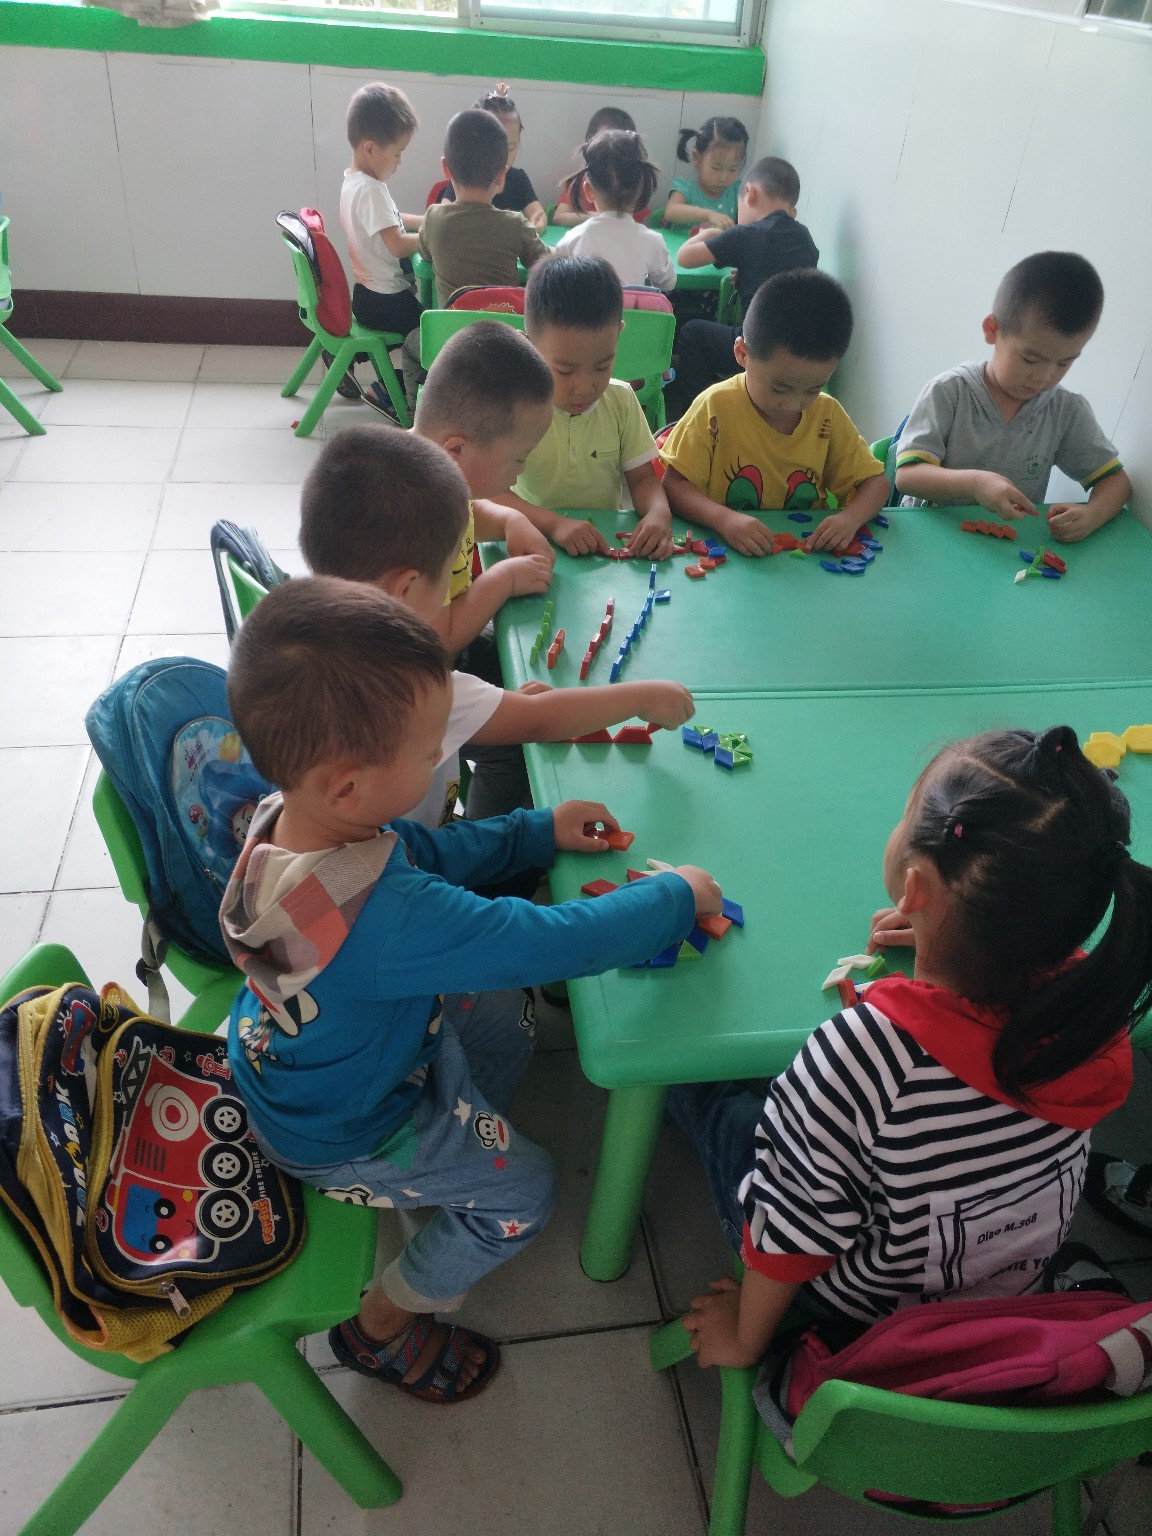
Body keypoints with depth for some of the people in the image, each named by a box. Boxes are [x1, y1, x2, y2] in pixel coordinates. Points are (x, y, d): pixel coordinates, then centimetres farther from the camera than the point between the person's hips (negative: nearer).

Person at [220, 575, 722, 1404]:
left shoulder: (288, 818, -19)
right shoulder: (389, 920, -46)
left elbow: (428, 850, 0)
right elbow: (561, 942, -37)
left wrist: (539, 831, -2)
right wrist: (677, 897, -20)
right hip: (343, 1130, -8)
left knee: (505, 1010, 18)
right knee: (523, 1187, 7)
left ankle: (455, 1156, 39)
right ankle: (384, 1324, 27)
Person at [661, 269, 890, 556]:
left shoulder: (828, 415, 1)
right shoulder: (717, 407, -10)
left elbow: (875, 481, 7)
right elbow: (674, 484, -12)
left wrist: (851, 518, -16)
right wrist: (724, 519, -31)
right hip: (724, 555, -3)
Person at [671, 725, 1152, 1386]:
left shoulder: (861, 1055, -43)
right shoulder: (1092, 1003, -28)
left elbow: (791, 1231, -26)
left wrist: (744, 1340, -7)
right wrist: (946, 938, 5)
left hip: (864, 1304, -4)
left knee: (701, 1080, 12)